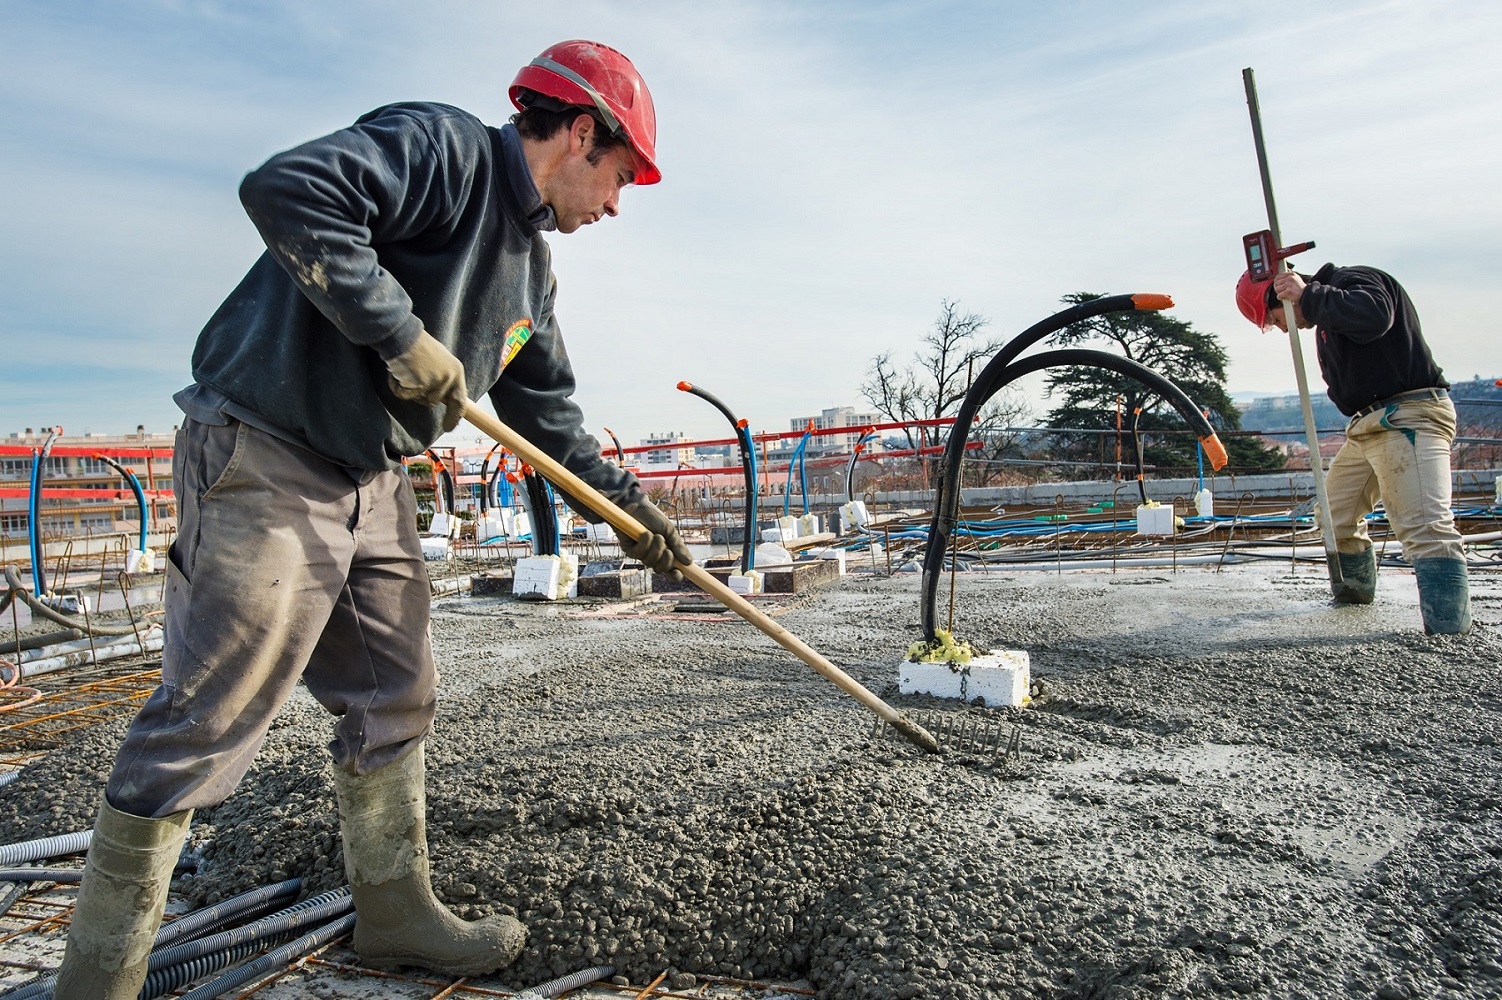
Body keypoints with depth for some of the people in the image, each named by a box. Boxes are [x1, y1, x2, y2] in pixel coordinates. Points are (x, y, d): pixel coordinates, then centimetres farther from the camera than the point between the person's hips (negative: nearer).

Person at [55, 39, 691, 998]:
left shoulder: (531, 267, 16)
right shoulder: (444, 146, -12)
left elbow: (547, 412, 22)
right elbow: (286, 190, -26)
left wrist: (627, 498, 19)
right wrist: (407, 338, -24)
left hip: (374, 483, 10)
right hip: (264, 461, -9)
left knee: (395, 701, 13)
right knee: (204, 723, -3)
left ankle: (398, 913, 29)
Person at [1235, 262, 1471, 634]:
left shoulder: (1352, 280, -7)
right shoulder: (1326, 323, 22)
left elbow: (1375, 315, -29)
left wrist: (1308, 295, -22)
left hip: (1409, 417, -11)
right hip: (1367, 425, 11)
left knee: (1424, 526, -21)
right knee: (1335, 516, 18)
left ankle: (1449, 631, -27)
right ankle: (1354, 590, 38)